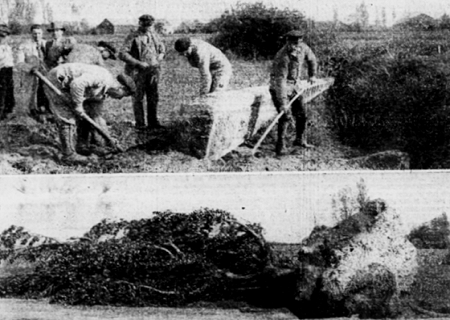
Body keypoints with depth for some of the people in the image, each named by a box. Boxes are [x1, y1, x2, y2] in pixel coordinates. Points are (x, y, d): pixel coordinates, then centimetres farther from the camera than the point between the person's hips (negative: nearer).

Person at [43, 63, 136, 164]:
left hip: (67, 86, 10)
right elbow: (77, 84, -36)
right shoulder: (102, 76, -24)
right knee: (67, 119, -10)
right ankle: (68, 155, -3)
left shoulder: (103, 92, 7)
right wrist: (78, 106, -25)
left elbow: (96, 115, 14)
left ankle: (82, 146, 21)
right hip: (56, 81, -10)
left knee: (87, 114, 12)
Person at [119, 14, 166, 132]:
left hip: (153, 70, 5)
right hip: (138, 71, -5)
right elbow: (122, 54, -15)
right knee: (138, 98, 0)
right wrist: (139, 63, -19)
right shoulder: (133, 37, -8)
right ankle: (140, 124, 6)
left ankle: (153, 122, 18)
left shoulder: (154, 35, 10)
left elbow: (162, 48, 23)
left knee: (153, 97, 7)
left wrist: (158, 59, 2)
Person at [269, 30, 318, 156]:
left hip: (292, 85, 7)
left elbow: (312, 59, 15)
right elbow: (280, 80, -35)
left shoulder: (303, 48, -10)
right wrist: (283, 102, -39)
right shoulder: (282, 57, -30)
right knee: (284, 116, -16)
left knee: (301, 112, 10)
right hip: (279, 87, -7)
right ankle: (280, 146, -8)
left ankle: (300, 140, 28)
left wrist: (312, 75, 20)